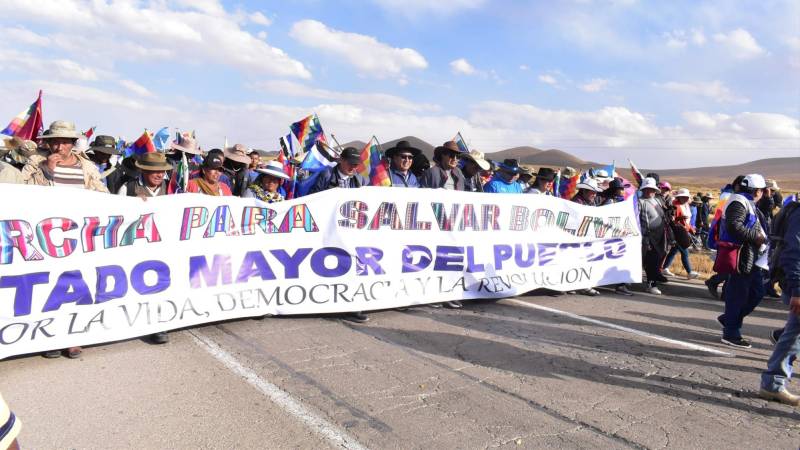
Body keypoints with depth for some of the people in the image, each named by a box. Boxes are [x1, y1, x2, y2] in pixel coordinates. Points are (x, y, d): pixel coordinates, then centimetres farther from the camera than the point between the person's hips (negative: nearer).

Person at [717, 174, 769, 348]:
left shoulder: (749, 203, 21)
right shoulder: (739, 202, -13)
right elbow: (734, 226, -26)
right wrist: (756, 236, -19)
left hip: (752, 258, 11)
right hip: (741, 257, -10)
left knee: (757, 292, 15)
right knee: (737, 294, -4)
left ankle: (729, 319, 27)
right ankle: (731, 333, 4)